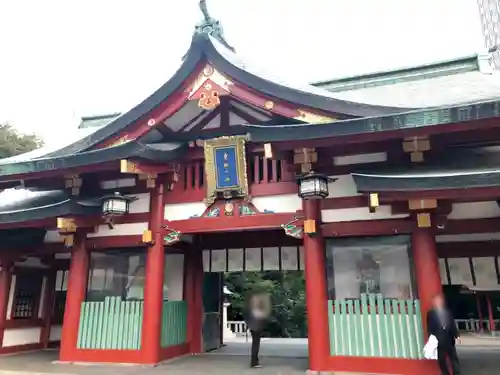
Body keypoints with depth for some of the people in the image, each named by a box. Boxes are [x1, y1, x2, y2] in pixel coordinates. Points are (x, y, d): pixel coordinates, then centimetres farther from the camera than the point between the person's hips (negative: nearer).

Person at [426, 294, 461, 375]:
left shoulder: (448, 312, 8)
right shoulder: (430, 313, -1)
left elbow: (453, 325, 10)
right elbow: (430, 328, -1)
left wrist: (457, 335, 3)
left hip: (449, 339, 2)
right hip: (438, 341, -2)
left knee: (454, 358, 7)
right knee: (441, 360, 5)